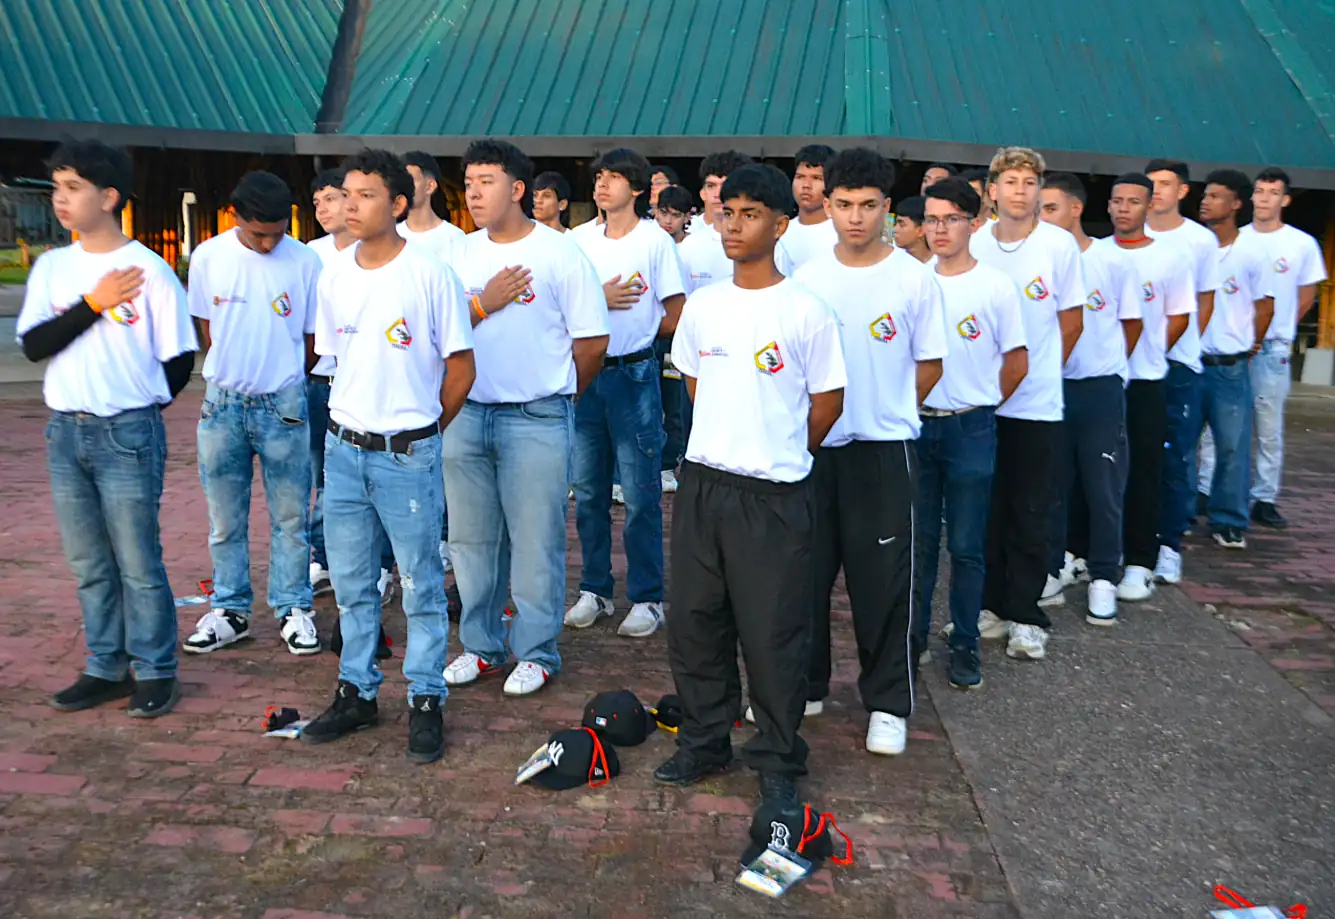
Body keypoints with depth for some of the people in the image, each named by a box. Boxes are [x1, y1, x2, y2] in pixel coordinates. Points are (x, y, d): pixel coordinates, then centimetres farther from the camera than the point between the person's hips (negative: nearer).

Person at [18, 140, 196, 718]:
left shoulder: (149, 270, -7)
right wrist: (94, 303, -13)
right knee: (89, 566, 13)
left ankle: (155, 673, 14)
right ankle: (105, 669, 26)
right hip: (64, 432, 5)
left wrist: (136, 407, 4)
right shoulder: (51, 266, 8)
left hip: (128, 434, -5)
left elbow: (178, 360, -4)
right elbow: (33, 345, -3)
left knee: (139, 563, 1)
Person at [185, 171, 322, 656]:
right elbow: (207, 328, 10)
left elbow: (314, 338, 2)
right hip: (223, 402, 2)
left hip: (283, 403, -2)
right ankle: (230, 611, 23)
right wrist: (233, 374, 11)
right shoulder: (208, 257, -2)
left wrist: (281, 379, 9)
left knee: (290, 516, 5)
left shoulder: (304, 261, -7)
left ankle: (293, 609, 18)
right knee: (225, 518, 10)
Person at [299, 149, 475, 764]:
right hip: (343, 446, 5)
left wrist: (422, 431, 4)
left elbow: (461, 368, -4)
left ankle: (425, 702, 17)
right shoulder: (334, 278, 5)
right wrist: (353, 420, 14)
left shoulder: (430, 275, -10)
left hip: (408, 453, -5)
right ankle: (357, 692, 29)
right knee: (350, 580, 14)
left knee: (421, 584, 4)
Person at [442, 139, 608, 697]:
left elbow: (593, 341, -3)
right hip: (466, 415, 5)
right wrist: (484, 303, -8)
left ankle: (537, 654, 16)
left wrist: (557, 393, 7)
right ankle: (481, 646, 27)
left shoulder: (559, 253, -4)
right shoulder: (460, 254, 10)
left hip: (537, 419, -5)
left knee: (536, 540, 1)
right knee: (472, 537, 12)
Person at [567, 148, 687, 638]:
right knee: (587, 491, 10)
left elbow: (676, 319, -4)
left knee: (640, 495, -1)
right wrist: (600, 300, -8)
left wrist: (628, 327, 1)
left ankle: (647, 598, 9)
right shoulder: (583, 243, 11)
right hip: (586, 375, 5)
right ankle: (594, 590, 23)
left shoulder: (656, 240, -2)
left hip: (634, 376, -5)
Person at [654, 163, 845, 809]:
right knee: (693, 621, 13)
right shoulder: (702, 304, 6)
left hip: (774, 495, -5)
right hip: (702, 482, 5)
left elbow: (827, 401, -1)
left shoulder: (806, 311, -8)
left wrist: (778, 453, 8)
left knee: (774, 634, 3)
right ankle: (703, 741, 32)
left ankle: (778, 762, 22)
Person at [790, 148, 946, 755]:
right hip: (812, 446, 3)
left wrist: (885, 410, 6)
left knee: (883, 579, 2)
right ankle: (804, 685, 28)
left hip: (883, 449, -2)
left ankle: (888, 703, 17)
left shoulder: (914, 279, -3)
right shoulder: (806, 278, 4)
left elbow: (929, 366, 4)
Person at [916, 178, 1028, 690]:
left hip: (970, 430, -2)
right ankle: (914, 637, 24)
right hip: (917, 424, 2)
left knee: (966, 546, 4)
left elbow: (1017, 363, 2)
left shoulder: (995, 287, -3)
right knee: (918, 540, 10)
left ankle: (964, 646, 17)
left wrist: (978, 408, 5)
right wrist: (911, 407, 4)